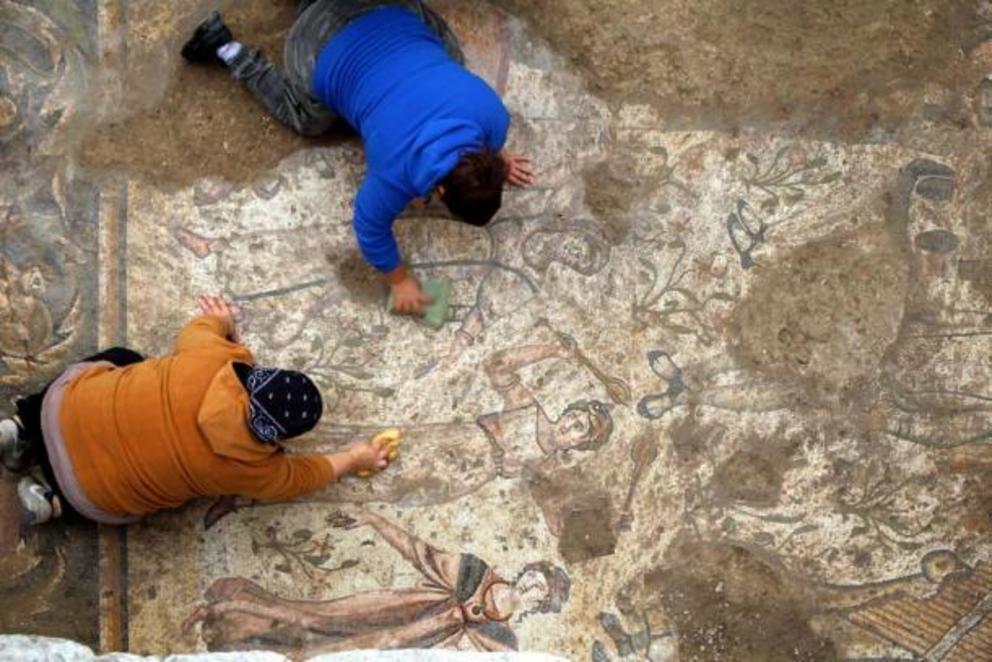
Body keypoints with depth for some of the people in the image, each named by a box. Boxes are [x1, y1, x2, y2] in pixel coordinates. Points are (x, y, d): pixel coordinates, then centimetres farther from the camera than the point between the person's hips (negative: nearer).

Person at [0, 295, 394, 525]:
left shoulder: (216, 357, -16)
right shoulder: (253, 471, -18)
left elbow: (195, 332, 9)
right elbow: (299, 477, 4)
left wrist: (220, 324, 31)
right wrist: (352, 460, 20)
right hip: (93, 493, -2)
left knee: (122, 359, 31)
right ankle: (57, 501, 14)